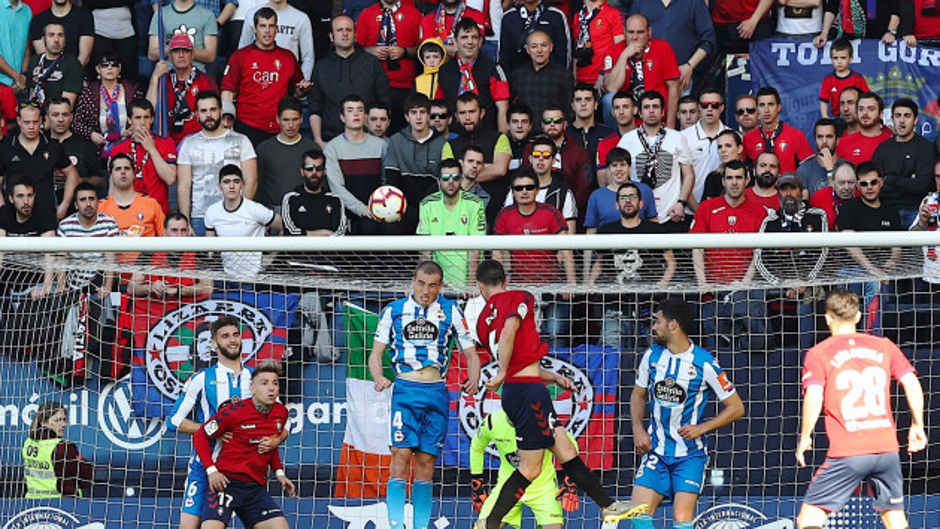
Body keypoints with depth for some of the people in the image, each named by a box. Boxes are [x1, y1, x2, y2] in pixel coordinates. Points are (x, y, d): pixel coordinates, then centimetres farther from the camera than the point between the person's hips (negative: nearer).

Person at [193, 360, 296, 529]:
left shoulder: (281, 413, 7)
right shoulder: (233, 412, -10)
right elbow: (200, 437, -1)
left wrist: (279, 472, 13)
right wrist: (211, 470, -12)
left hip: (256, 488, 5)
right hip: (226, 482, -5)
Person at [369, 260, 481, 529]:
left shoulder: (451, 311, 10)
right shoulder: (393, 311, 9)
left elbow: (471, 355, 11)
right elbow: (376, 354, 10)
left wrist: (473, 381, -9)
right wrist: (378, 377, -11)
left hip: (436, 393, 1)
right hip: (404, 389, -1)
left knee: (426, 461, 1)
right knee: (401, 454, -14)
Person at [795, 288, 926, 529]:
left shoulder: (818, 354, 2)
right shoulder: (884, 347, 11)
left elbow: (813, 398, -11)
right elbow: (912, 385, 5)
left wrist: (804, 437, 1)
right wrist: (917, 426, 15)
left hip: (847, 454, -3)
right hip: (887, 447, 4)